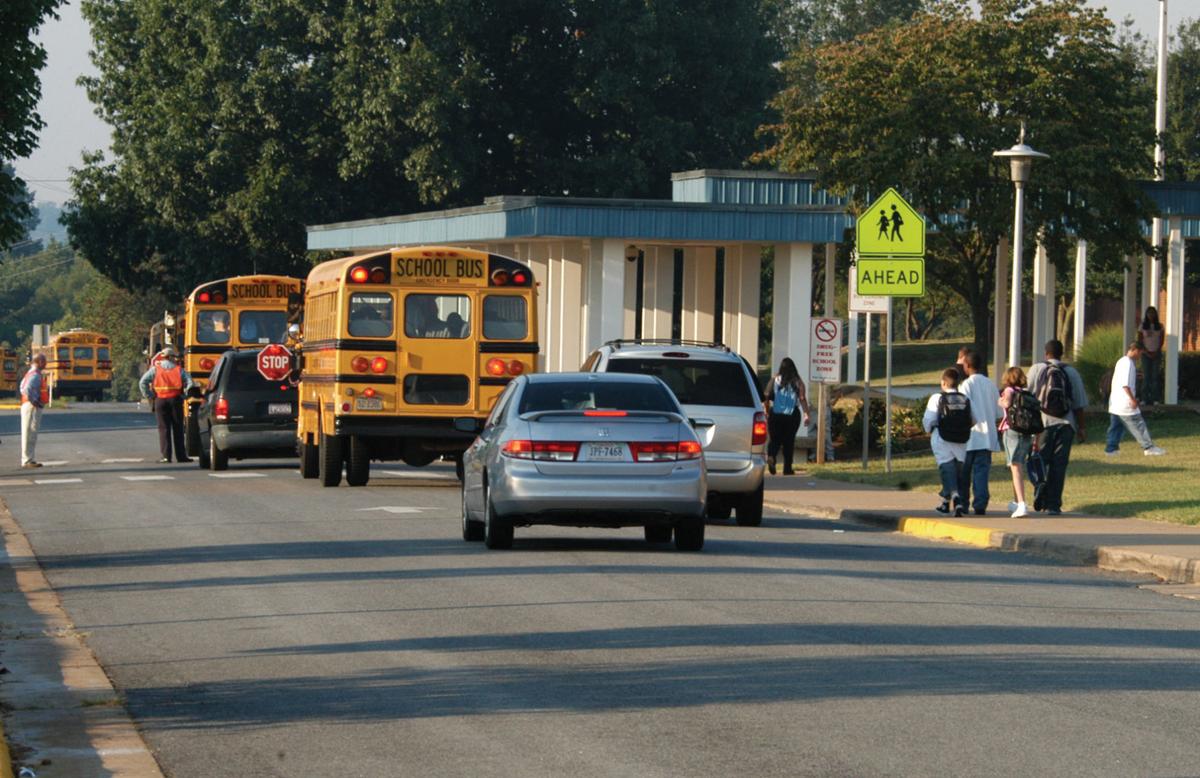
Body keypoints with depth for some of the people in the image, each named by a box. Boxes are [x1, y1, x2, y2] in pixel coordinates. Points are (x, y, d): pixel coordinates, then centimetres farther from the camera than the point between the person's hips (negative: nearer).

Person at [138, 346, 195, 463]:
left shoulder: (155, 369, 4)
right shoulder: (179, 369, 5)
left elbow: (142, 383, -6)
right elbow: (190, 384, -6)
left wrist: (149, 396, 1)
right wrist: (183, 395, 2)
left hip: (160, 401, 0)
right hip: (175, 400, 0)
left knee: (164, 428, 2)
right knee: (178, 429, 8)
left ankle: (166, 456, -5)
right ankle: (181, 456, 9)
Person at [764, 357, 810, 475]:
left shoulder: (775, 379, 0)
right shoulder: (798, 382, -2)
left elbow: (767, 396, -2)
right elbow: (802, 399, -11)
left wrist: (767, 411, 9)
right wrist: (806, 414, -13)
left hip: (775, 414, 0)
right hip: (792, 415, 0)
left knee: (774, 439, 7)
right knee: (789, 441, 9)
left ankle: (771, 456, -23)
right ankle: (787, 468, 11)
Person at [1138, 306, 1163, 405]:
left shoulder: (1160, 326, 5)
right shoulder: (1143, 326, 3)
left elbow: (1161, 341, 4)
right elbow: (1139, 341, 2)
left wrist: (1156, 352, -8)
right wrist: (1146, 352, -9)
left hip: (1156, 353, 0)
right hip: (1146, 353, 0)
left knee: (1155, 376, -4)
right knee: (1146, 376, -4)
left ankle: (1154, 398, -3)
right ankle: (1145, 398, -3)